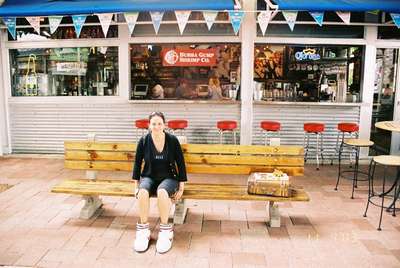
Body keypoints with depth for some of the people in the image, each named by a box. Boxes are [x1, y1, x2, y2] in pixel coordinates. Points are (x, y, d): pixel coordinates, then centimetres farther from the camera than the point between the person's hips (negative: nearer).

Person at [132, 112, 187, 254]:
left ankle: (165, 231, -20)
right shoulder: (144, 141, -4)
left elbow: (181, 164, -2)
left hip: (168, 178, -1)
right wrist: (136, 186, 3)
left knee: (162, 192, -36)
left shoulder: (172, 140, -7)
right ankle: (143, 230, -17)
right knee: (143, 192, -33)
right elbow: (137, 163, 6)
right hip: (148, 177, 2)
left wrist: (181, 188, -5)